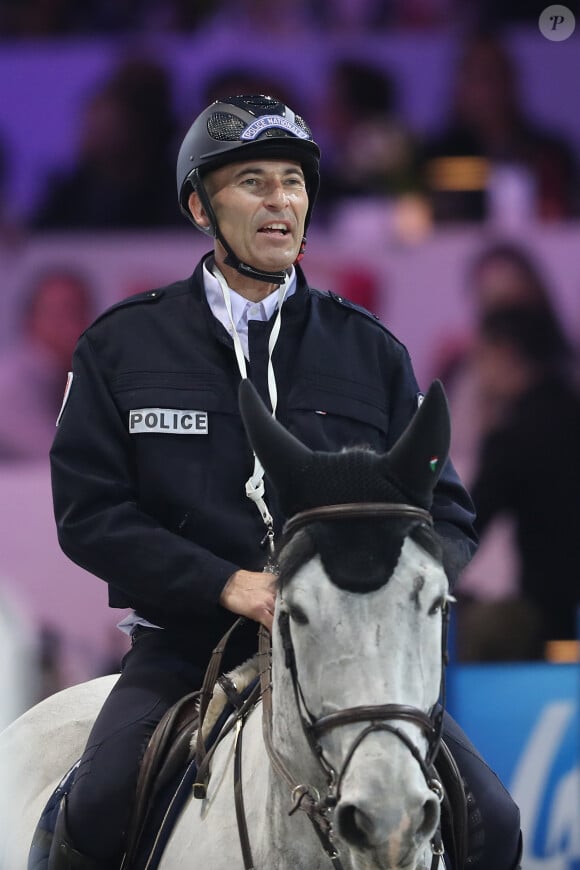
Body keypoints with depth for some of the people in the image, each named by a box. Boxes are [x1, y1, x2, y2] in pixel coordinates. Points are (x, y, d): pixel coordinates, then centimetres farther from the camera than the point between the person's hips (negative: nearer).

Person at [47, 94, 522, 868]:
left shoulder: (371, 352, 12)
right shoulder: (122, 346, 6)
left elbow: (446, 511, 11)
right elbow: (88, 512, -2)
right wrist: (229, 584, -16)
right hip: (186, 648, -2)